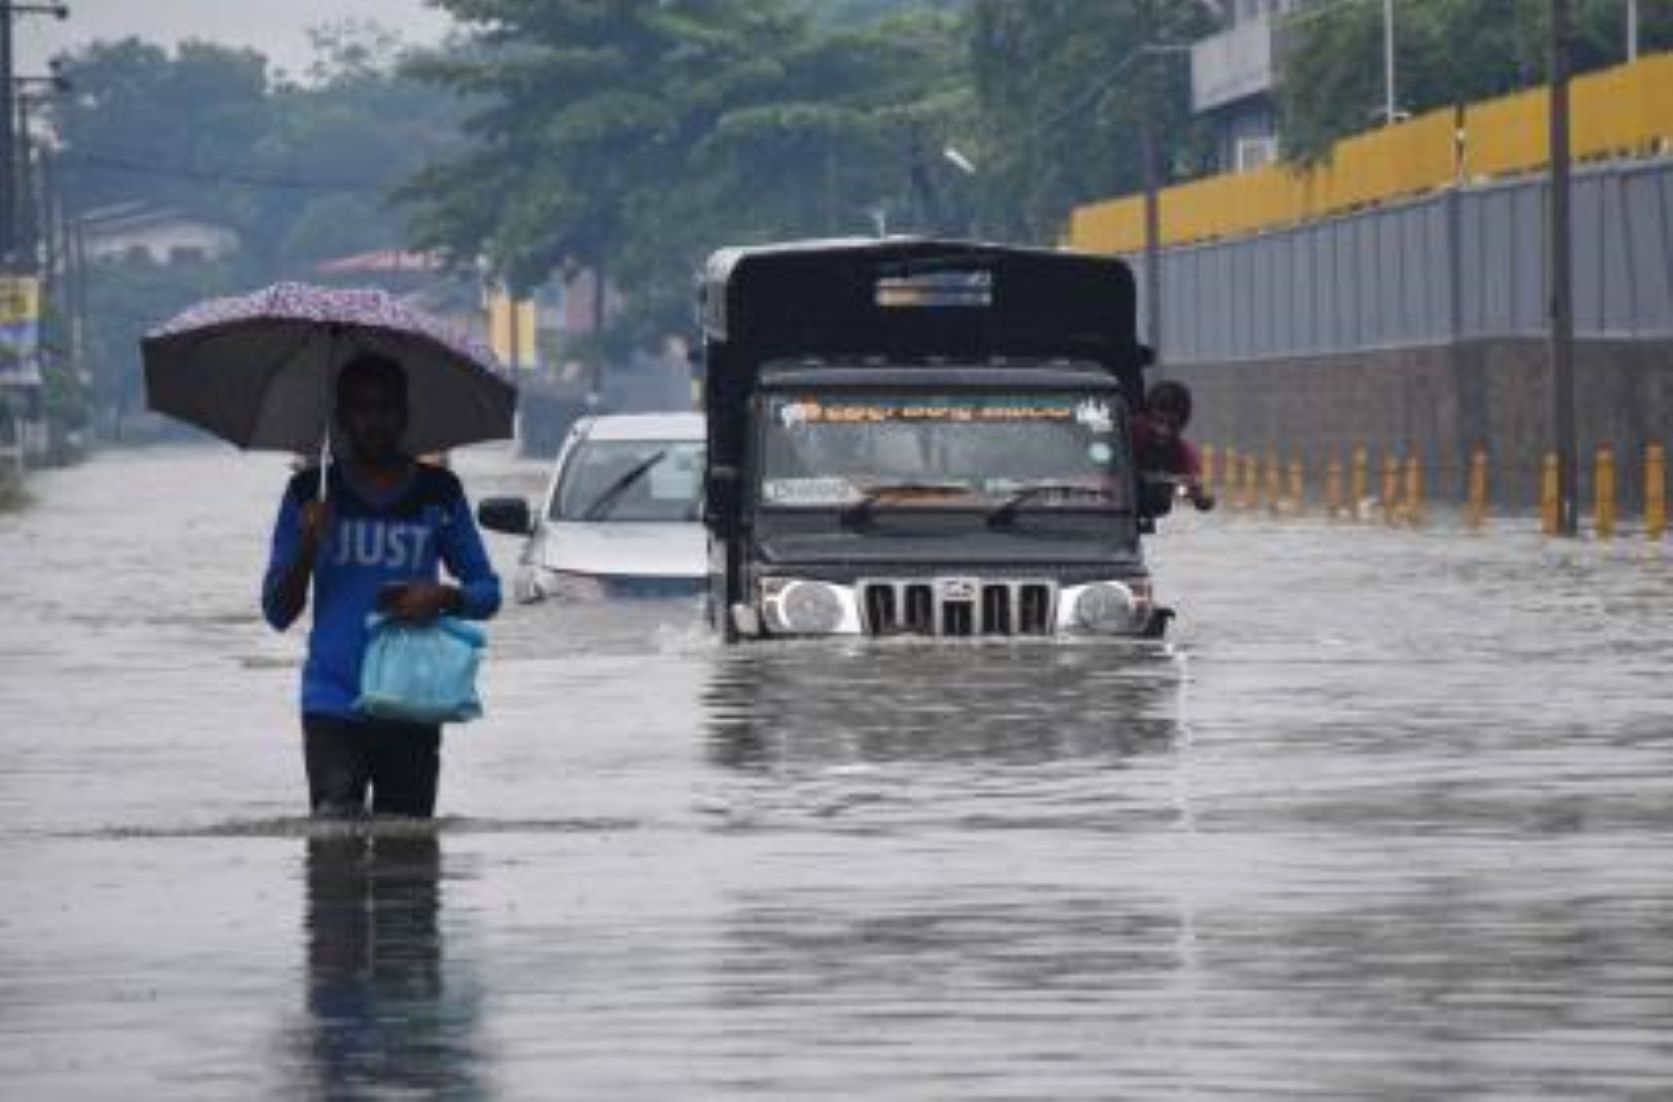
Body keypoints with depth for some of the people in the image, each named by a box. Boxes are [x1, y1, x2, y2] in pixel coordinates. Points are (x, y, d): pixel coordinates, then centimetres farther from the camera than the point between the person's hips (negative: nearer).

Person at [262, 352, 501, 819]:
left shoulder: (437, 493, 9)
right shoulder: (312, 494, 7)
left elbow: (487, 592, 13)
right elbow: (278, 613, 7)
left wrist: (443, 598, -10)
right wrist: (307, 548, -11)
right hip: (333, 706, -1)